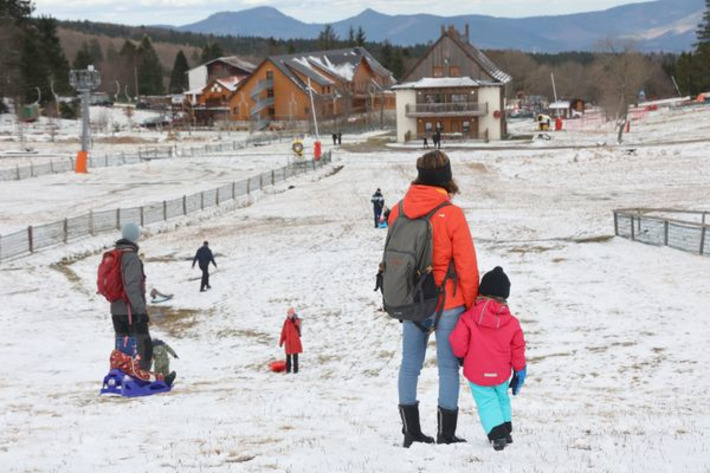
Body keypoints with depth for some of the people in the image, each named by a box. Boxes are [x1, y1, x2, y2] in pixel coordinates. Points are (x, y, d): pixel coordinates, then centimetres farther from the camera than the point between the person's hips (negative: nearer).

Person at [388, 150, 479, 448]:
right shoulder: (451, 214, -14)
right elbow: (467, 265, -11)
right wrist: (471, 304, 2)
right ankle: (446, 435, 7)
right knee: (448, 367, 4)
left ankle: (411, 432, 18)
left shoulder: (398, 211, -1)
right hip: (447, 305, -4)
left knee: (410, 365, 13)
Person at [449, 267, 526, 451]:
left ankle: (497, 434, -12)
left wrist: (461, 355, 10)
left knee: (486, 402, 3)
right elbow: (518, 349, 2)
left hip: (476, 373, -3)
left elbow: (458, 342, -13)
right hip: (501, 373, 3)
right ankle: (506, 430, 26)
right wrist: (520, 371, 15)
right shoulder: (511, 322, -4)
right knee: (501, 398, 23)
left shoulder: (468, 317, -13)